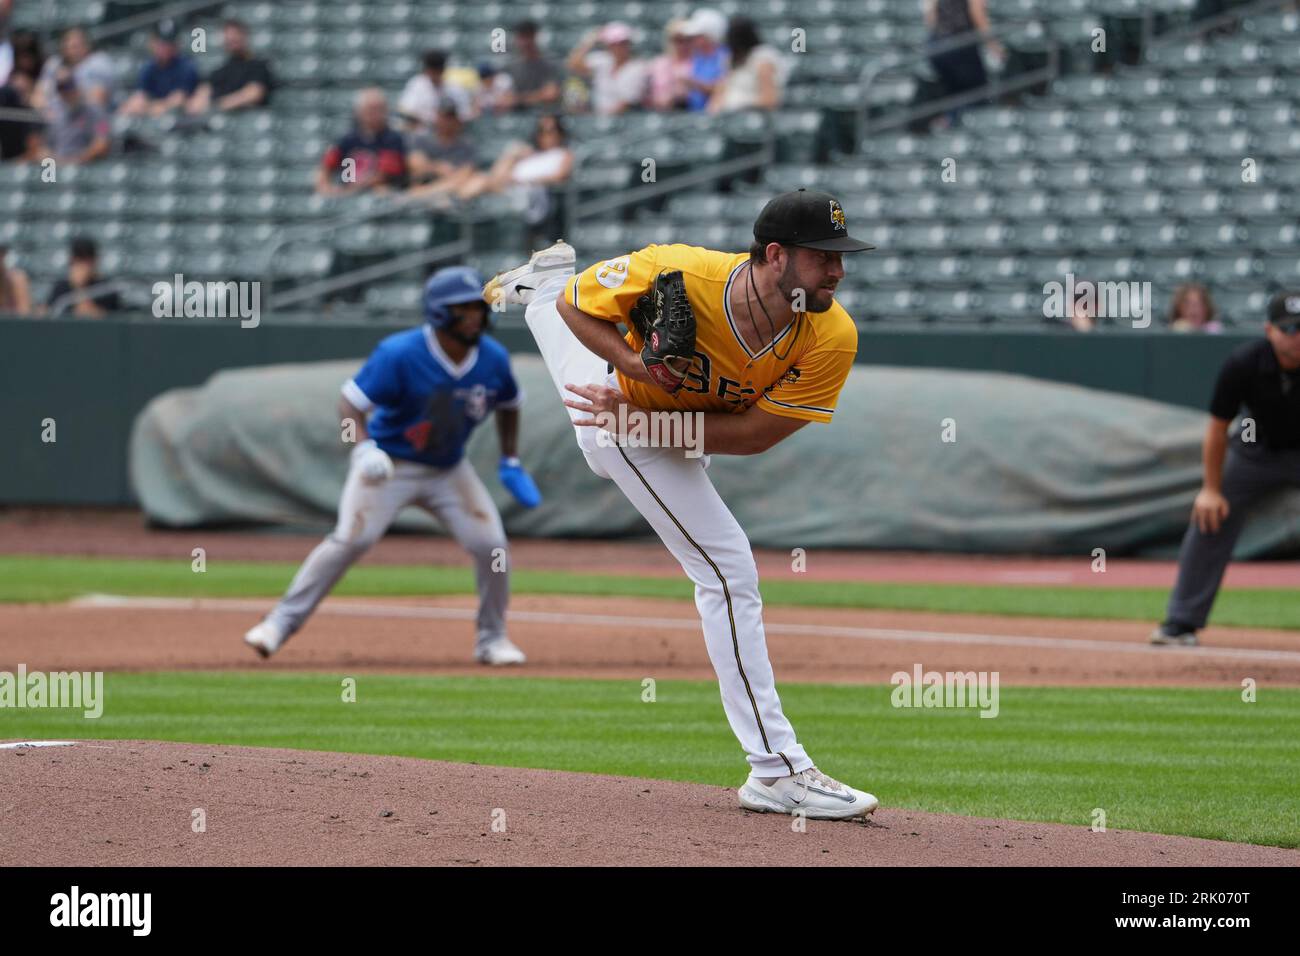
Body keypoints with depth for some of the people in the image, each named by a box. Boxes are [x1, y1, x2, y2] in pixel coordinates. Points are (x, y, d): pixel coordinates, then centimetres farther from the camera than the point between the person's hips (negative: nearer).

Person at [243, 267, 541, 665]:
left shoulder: (494, 359, -8)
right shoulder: (400, 354, -23)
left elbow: (509, 404, 13)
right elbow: (351, 402, -21)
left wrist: (511, 462, 9)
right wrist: (364, 446, -38)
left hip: (448, 469, 4)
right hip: (388, 463, -4)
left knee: (491, 545, -8)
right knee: (351, 539, -20)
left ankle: (492, 639, 11)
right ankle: (283, 621, -13)